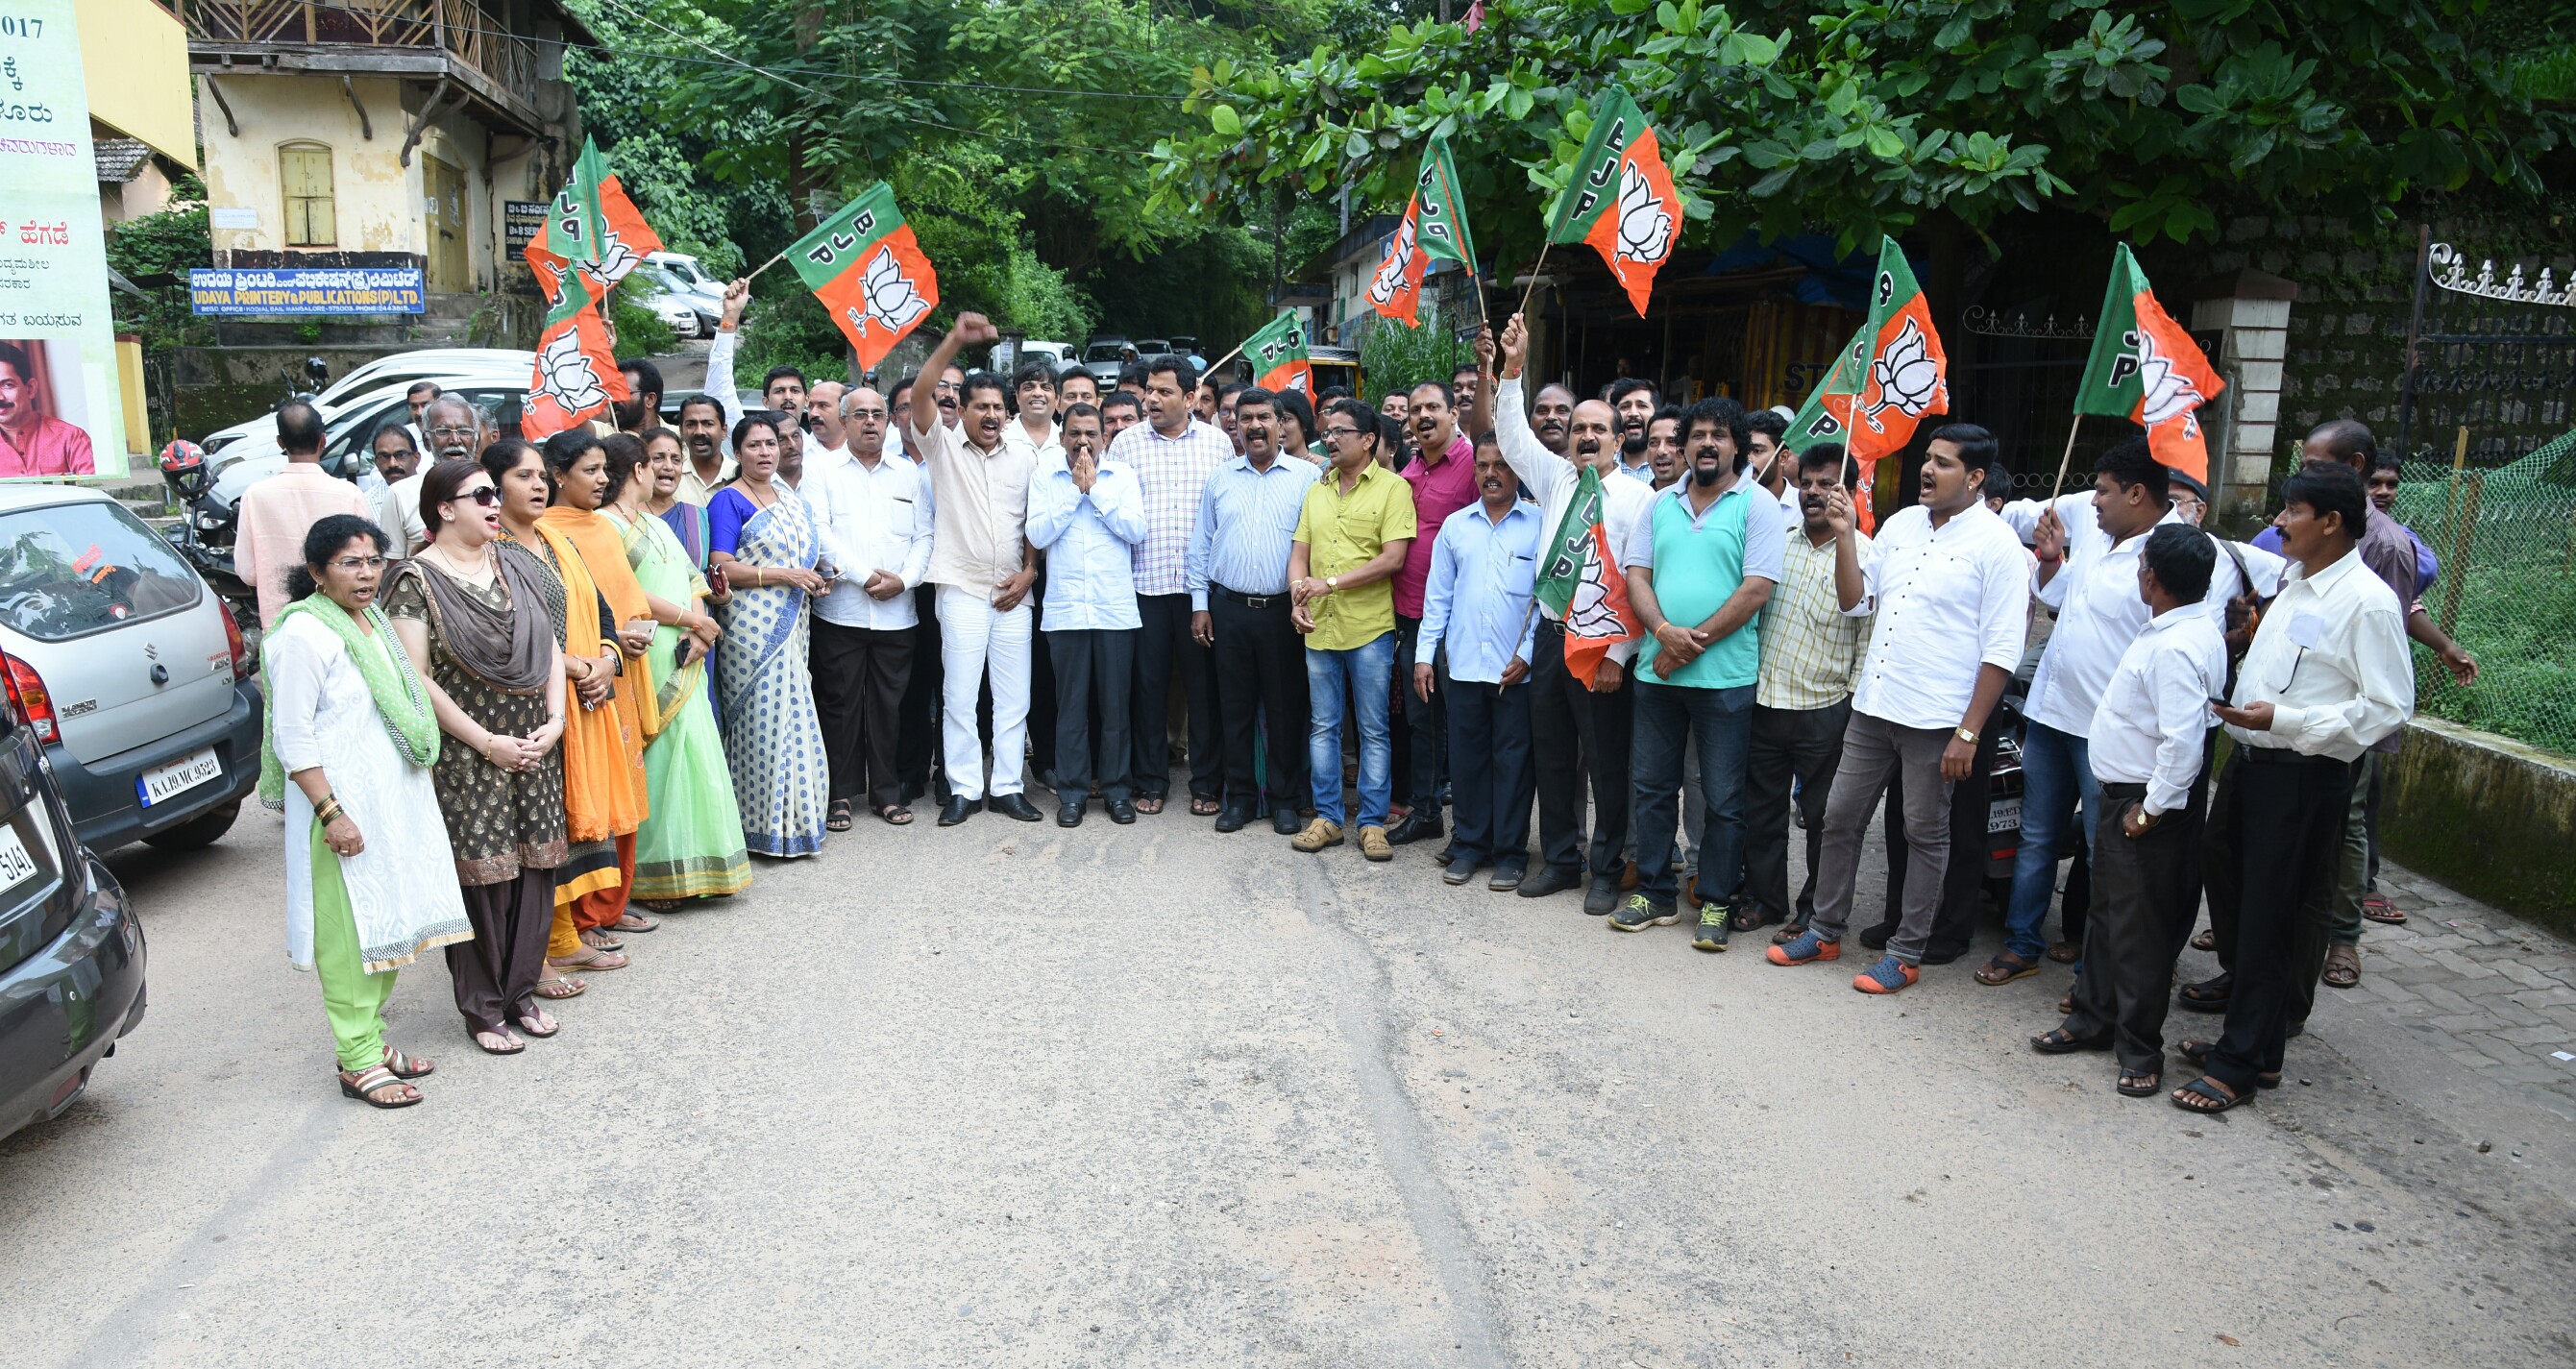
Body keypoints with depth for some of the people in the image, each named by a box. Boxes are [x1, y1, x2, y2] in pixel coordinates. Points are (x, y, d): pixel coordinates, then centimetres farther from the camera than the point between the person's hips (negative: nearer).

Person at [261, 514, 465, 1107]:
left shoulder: (374, 620, 11)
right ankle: (358, 1061, 7)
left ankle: (373, 1036, 27)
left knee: (390, 921, 15)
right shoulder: (304, 633, -15)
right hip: (343, 805, -9)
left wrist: (415, 792, 20)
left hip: (395, 801, 9)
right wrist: (331, 813, -22)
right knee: (351, 929, -2)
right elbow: (293, 737, -18)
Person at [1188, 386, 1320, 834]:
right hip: (1229, 608, 2)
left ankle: (1285, 799, 15)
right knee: (1235, 708, 8)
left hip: (1284, 609, -2)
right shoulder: (1219, 479, 10)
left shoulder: (1306, 477, 1)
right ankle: (1239, 796, 18)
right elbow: (1200, 544, 12)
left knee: (1286, 708, 4)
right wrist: (1200, 604, 6)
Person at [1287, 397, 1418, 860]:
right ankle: (1327, 818, 19)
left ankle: (1373, 822, 11)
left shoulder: (1392, 488, -5)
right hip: (1319, 628, 5)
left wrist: (1331, 583, -15)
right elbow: (1299, 552, 13)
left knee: (1374, 730, 3)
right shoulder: (1316, 491, 13)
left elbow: (1393, 558, -14)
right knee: (1322, 726, 10)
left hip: (1370, 629, -5)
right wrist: (1298, 595, -7)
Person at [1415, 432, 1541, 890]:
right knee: (1467, 757, 9)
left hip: (1518, 669, -3)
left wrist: (1528, 654, -9)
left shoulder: (1540, 525, 0)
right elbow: (1437, 595, 12)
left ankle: (1510, 851, 14)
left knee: (1514, 760, 4)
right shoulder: (1455, 526, 10)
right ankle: (1471, 843, 21)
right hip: (1462, 664, 3)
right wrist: (1424, 654, 6)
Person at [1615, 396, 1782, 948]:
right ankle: (1653, 893, 23)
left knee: (1722, 797, 4)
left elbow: (1757, 588, -12)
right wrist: (1665, 631, -13)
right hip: (1656, 670, 5)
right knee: (1653, 787, 11)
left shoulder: (1757, 504, -4)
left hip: (1725, 675, -4)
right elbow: (1636, 575, 6)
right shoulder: (1661, 504, 11)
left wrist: (1693, 644, -14)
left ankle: (1716, 902, 15)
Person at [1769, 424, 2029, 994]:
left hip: (1936, 720, -6)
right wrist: (1844, 535, -2)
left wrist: (1968, 732, -15)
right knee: (1840, 817, 12)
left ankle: (1907, 953, 18)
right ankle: (1825, 932, 26)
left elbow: (2002, 650, -12)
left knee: (1925, 834, 6)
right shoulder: (1900, 524, 9)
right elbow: (1855, 600, 10)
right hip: (1873, 706, 6)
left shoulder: (1997, 544, -9)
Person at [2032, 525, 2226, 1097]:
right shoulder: (2175, 630, 6)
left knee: (2140, 929, 2)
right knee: (2107, 914, 20)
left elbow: (2183, 741, -29)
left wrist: (2150, 810, -21)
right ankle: (2095, 1017, 34)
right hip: (2120, 794, 10)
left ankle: (2140, 1048, 14)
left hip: (2148, 805, -10)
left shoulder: (2176, 648, -25)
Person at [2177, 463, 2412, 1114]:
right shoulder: (2294, 584, 12)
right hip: (2250, 761, 8)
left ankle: (2245, 1061, 10)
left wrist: (2283, 720, -22)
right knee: (2232, 897, 14)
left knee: (2268, 919, -1)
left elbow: (2389, 706, -17)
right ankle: (2247, 1032, 29)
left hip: (2304, 776, -8)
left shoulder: (2368, 601, -15)